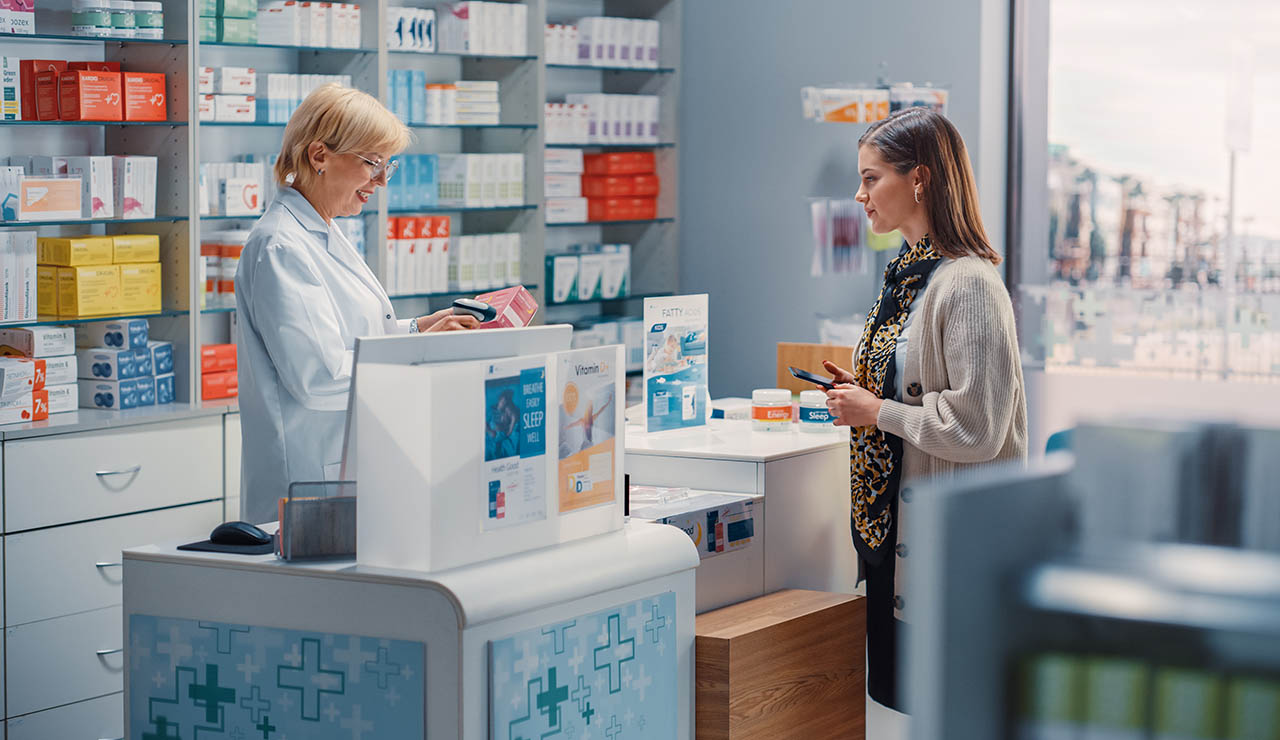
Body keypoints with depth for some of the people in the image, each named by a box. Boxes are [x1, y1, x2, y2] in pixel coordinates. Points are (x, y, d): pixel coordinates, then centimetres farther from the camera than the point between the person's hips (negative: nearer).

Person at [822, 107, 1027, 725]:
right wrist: (861, 393, 7)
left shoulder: (969, 285, -17)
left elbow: (976, 424, -21)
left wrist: (876, 412, -15)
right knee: (899, 687, 14)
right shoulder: (906, 274, 13)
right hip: (896, 518, 9)